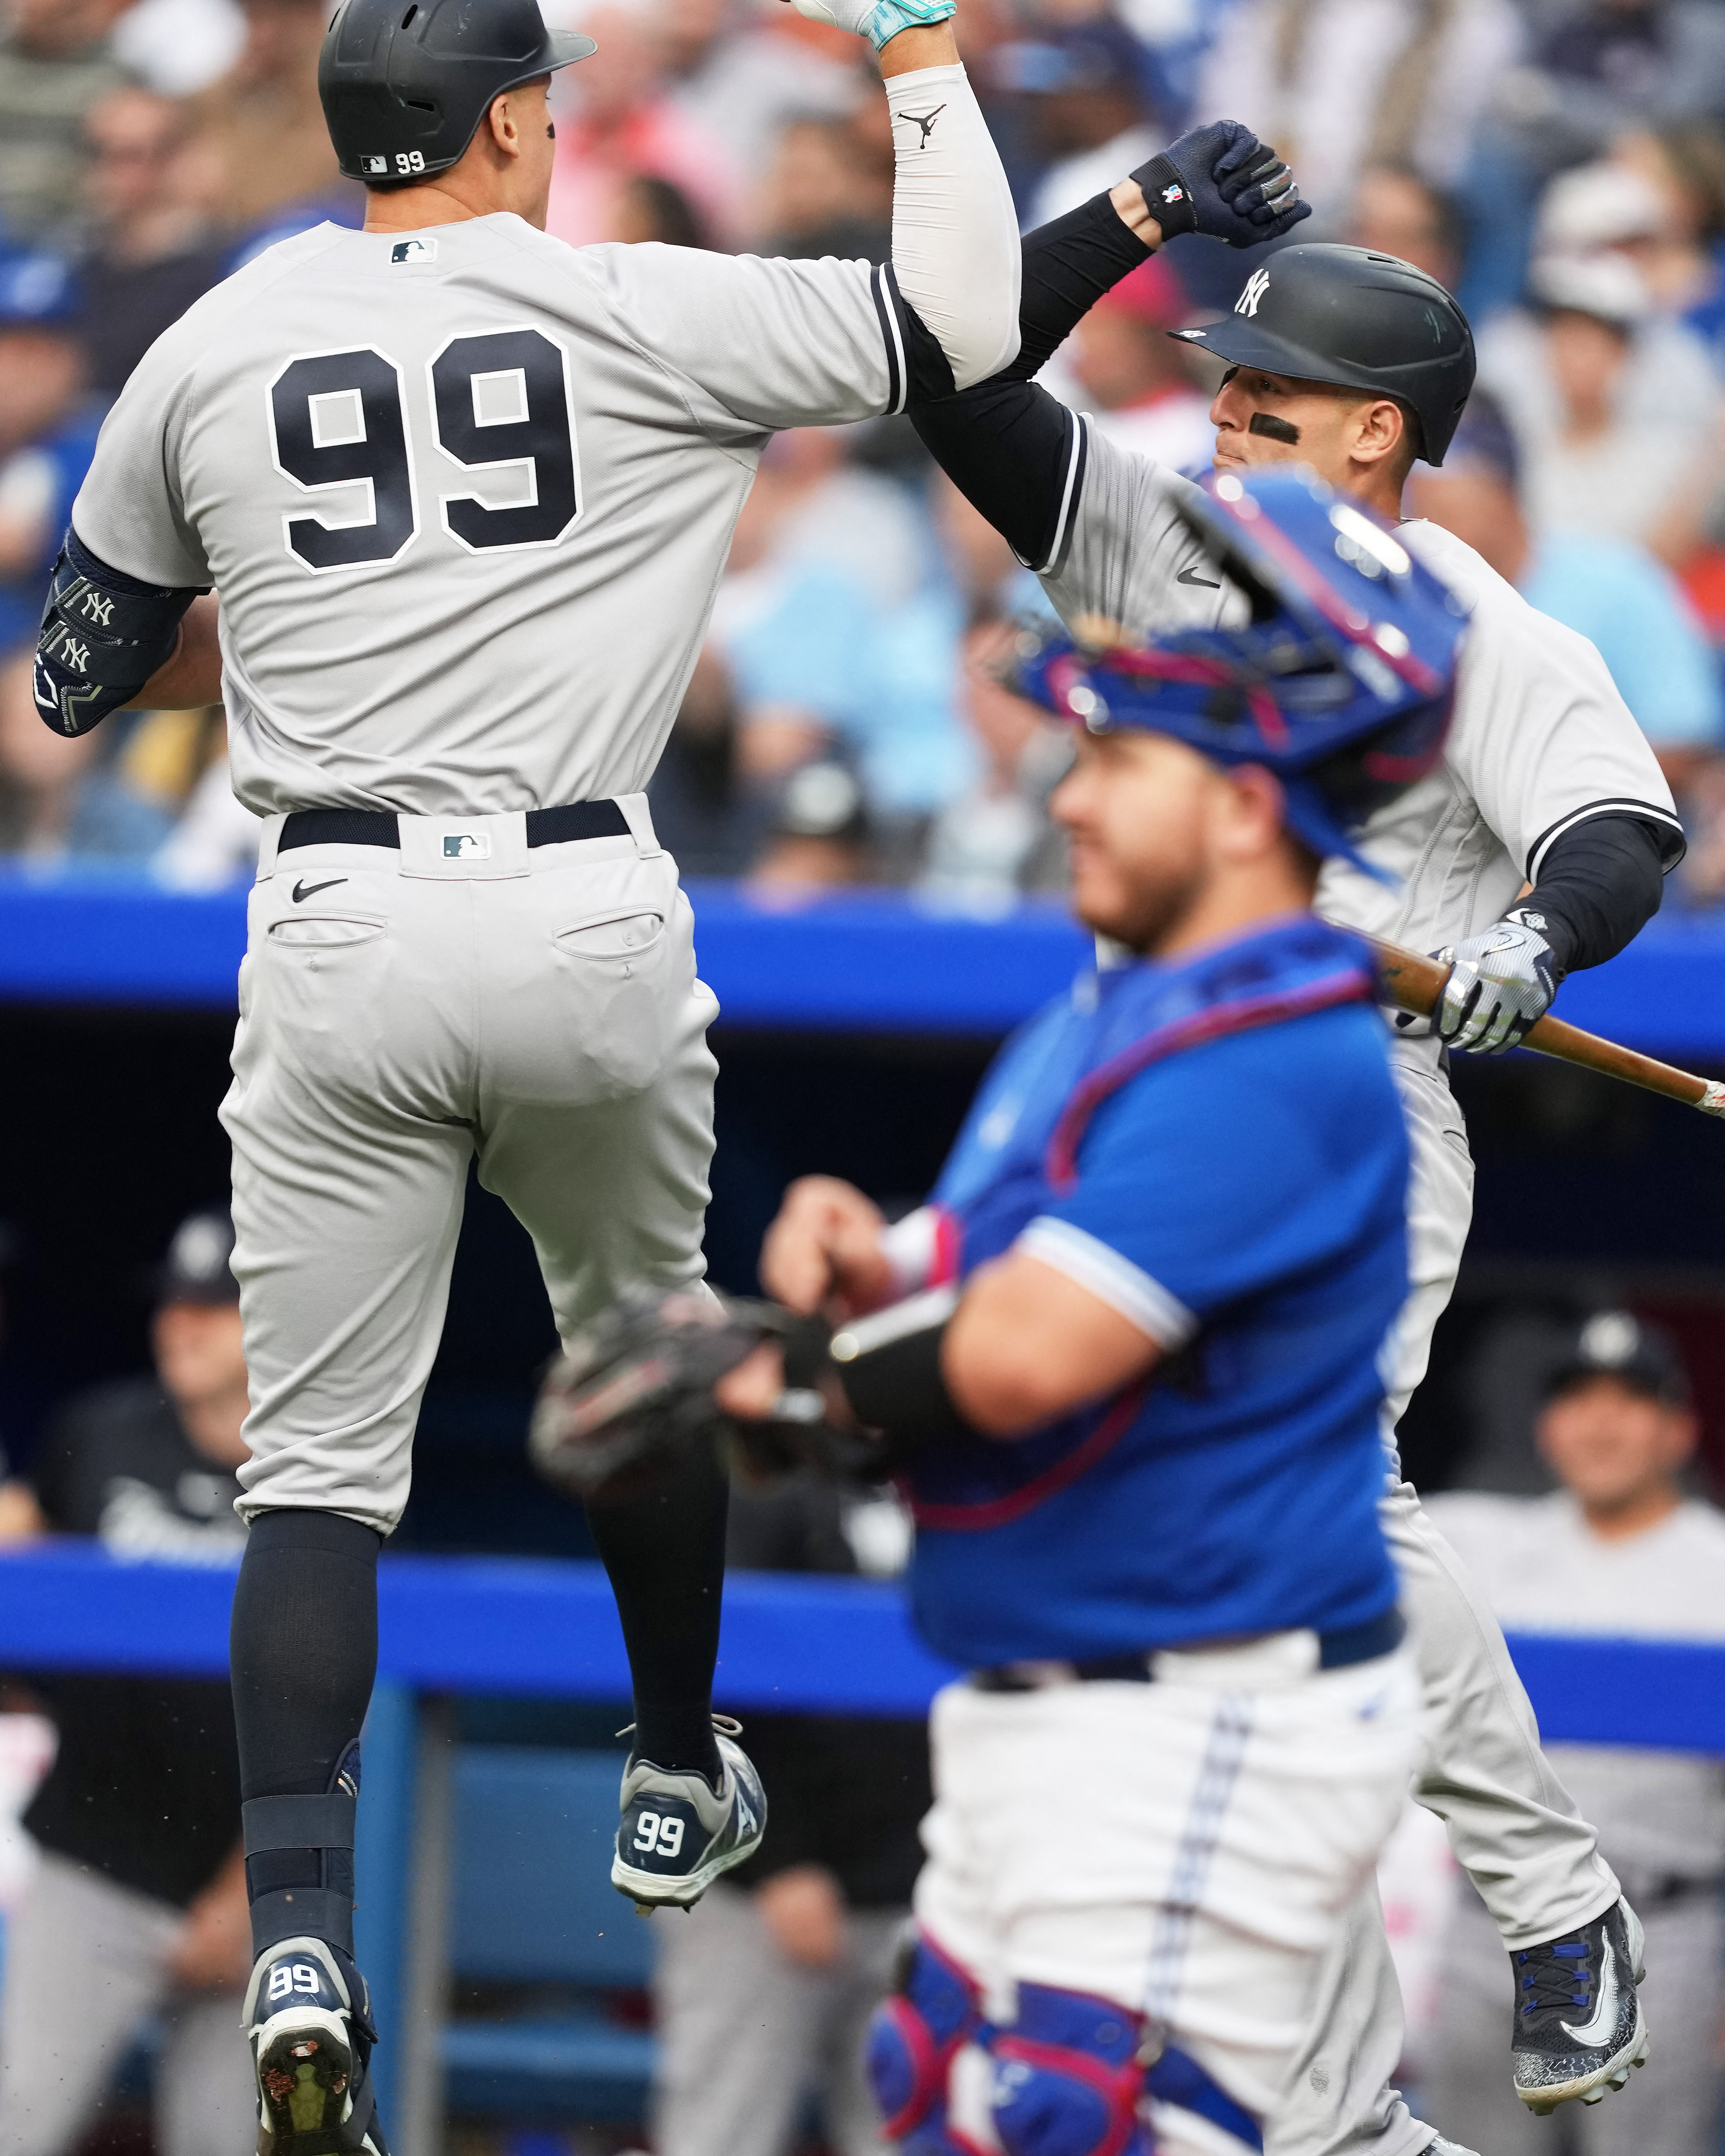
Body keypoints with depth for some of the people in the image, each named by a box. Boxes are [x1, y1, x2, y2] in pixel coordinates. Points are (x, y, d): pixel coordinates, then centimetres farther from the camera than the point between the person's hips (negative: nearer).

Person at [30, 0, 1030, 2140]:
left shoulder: (210, 351, 6)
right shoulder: (638, 316, -2)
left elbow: (78, 674, 15)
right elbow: (963, 320, 4)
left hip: (336, 934, 1)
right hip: (588, 923, -1)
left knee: (320, 1462, -1)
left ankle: (297, 1943, -18)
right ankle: (678, 1785, 43)